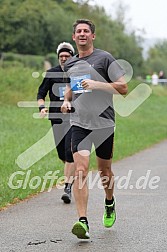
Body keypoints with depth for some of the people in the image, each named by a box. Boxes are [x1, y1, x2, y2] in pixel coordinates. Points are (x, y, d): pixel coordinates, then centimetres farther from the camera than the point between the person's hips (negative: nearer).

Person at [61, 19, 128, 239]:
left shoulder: (105, 58, -2)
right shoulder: (70, 64, 12)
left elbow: (123, 88, -5)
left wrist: (96, 84, -16)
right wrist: (66, 101, 9)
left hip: (104, 122, -2)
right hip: (79, 123, 2)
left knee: (104, 170, 12)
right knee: (80, 170, -14)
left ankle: (110, 204, 42)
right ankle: (83, 222, -19)